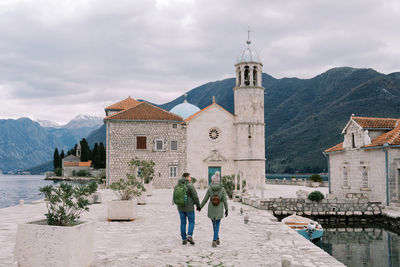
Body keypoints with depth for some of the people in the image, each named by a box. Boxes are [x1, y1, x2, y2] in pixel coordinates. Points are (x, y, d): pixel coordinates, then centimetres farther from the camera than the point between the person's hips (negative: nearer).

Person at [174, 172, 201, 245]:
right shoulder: (190, 185, -14)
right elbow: (195, 197, -13)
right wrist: (198, 206, -3)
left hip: (180, 207, 5)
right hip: (189, 207, -5)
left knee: (183, 223, 11)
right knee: (191, 222, 7)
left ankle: (184, 239, 12)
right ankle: (189, 236, -12)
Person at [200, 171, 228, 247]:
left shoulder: (209, 188, -7)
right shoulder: (222, 189, -8)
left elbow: (205, 199, -3)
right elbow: (225, 200, -7)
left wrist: (200, 207, 10)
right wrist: (226, 210, 2)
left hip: (211, 209, 1)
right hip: (219, 210, -1)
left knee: (214, 224, 19)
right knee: (217, 225, 5)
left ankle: (217, 239, 27)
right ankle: (214, 240, -7)